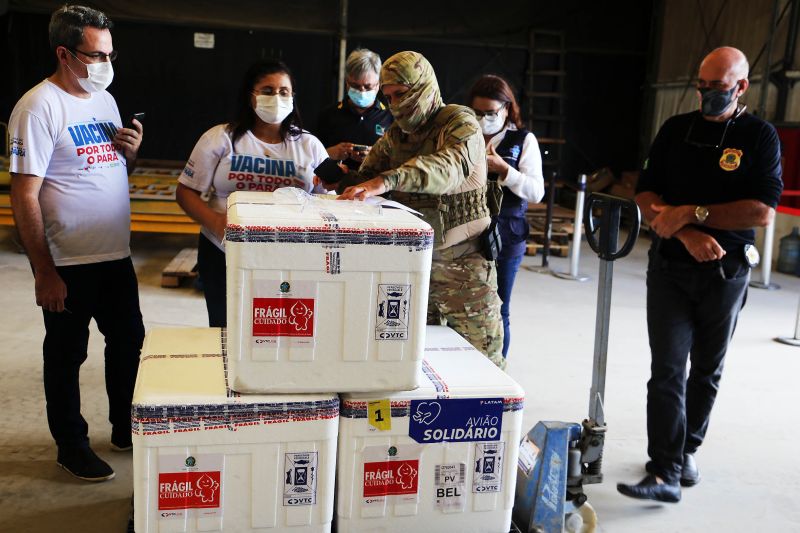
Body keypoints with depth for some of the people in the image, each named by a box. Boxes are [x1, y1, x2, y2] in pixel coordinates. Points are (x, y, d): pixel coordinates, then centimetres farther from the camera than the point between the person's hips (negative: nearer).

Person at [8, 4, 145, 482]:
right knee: (66, 355, 9)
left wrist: (132, 152, -3)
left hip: (116, 254, 8)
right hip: (68, 263, -7)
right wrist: (44, 271, -19)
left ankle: (126, 429, 36)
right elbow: (24, 195, -17)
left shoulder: (105, 99, 9)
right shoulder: (39, 107, -14)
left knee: (128, 341, 18)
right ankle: (72, 445, 26)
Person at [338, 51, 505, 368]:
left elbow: (449, 167, -31)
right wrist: (341, 178, -13)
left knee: (482, 361, 3)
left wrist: (387, 180, -44)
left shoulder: (460, 123, -10)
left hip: (462, 263, -5)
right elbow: (368, 174, 10)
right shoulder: (395, 135, 12)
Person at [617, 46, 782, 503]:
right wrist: (686, 234, -16)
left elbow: (762, 211, -14)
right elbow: (646, 196, -1)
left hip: (726, 272, 0)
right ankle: (666, 474, -5)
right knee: (667, 370, -7)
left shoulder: (760, 136, -3)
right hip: (670, 267, 1)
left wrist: (692, 213, -17)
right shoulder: (675, 130, 5)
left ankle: (687, 450, 32)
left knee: (707, 370, 13)